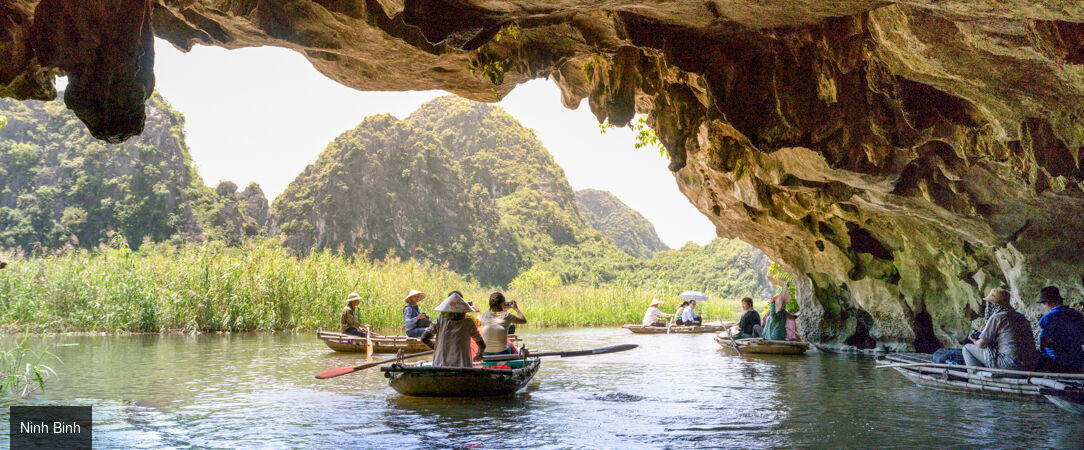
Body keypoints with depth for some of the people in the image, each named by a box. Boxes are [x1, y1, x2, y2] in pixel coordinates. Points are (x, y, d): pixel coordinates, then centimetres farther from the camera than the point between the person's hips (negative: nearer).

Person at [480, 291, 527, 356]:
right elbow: (524, 320, 7)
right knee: (510, 345, 31)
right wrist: (516, 309, 22)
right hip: (502, 354, -3)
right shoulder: (506, 316, -8)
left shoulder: (484, 315, 0)